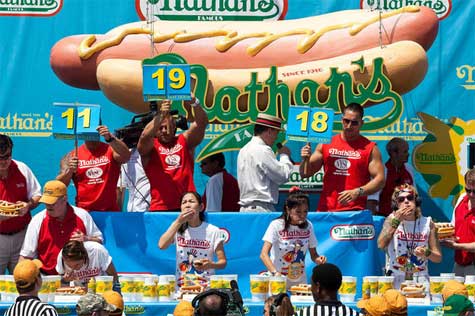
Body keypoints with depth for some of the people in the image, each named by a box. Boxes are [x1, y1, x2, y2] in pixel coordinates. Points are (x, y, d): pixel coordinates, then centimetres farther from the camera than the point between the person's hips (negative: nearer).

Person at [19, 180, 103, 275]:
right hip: (47, 277, 1)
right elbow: (26, 255, 7)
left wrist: (86, 239, -6)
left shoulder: (82, 216, 5)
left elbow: (99, 241, 14)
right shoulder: (37, 220, 5)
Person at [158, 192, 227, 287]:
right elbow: (161, 245, -10)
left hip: (206, 287, -2)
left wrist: (211, 265, -21)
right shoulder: (178, 229, 8)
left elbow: (223, 262, 1)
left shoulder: (213, 231, 0)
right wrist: (178, 222, -12)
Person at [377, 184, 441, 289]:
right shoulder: (392, 219, 2)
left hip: (420, 281, 1)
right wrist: (396, 221, -19)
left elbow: (438, 258, 8)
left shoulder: (427, 223, 6)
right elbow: (381, 245, -16)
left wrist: (426, 253, -13)